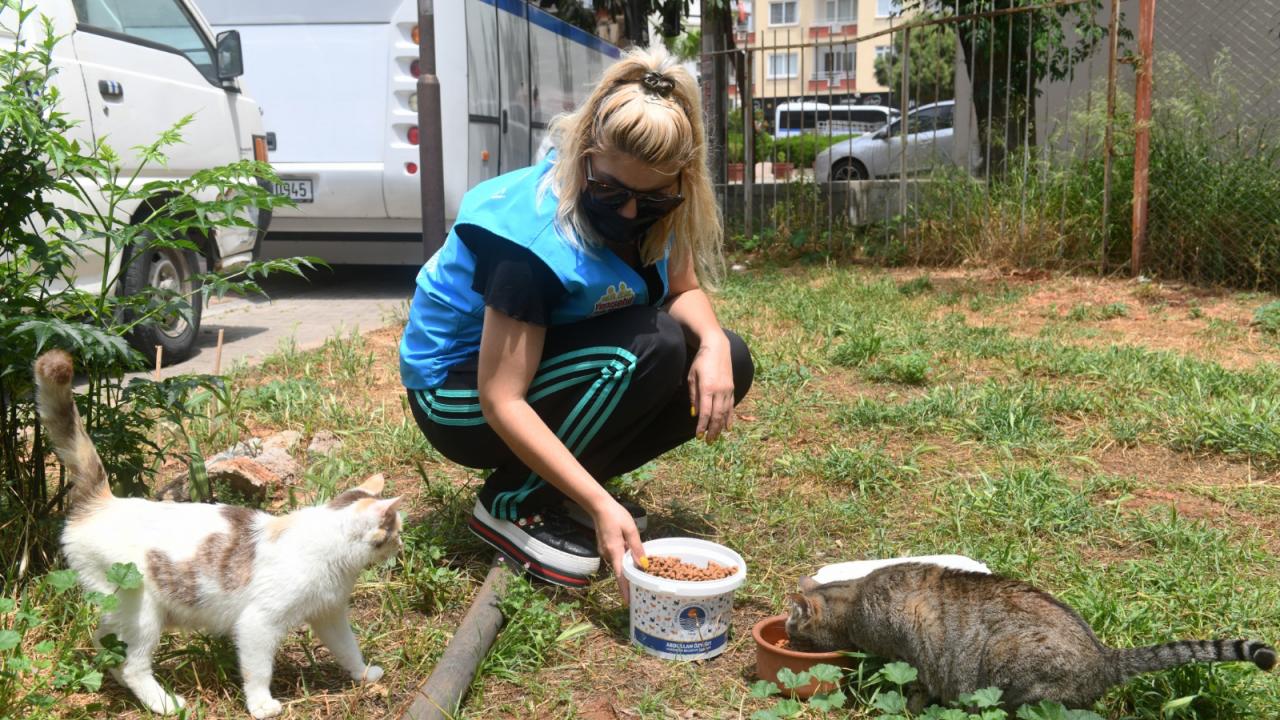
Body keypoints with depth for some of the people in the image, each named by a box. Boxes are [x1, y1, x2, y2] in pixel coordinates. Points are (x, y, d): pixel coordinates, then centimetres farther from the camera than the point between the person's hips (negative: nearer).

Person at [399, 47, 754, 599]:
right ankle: (514, 506, -14)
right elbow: (501, 400, -33)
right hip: (462, 392, -7)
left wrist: (713, 343, -24)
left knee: (727, 364, -9)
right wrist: (600, 504, -38)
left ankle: (562, 483, 3)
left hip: (552, 364, 8)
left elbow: (685, 290, 0)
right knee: (653, 347, -30)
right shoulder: (532, 238, -32)